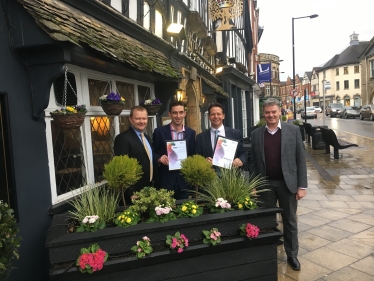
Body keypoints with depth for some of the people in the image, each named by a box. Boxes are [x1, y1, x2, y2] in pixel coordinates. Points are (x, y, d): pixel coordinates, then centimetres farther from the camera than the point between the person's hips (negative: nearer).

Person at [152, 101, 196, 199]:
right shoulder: (159, 131, -3)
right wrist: (159, 158, -16)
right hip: (166, 181, -2)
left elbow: (193, 155, 12)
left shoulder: (191, 133, 6)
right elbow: (153, 153, 3)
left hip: (184, 181, 3)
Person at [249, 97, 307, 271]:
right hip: (265, 184, 1)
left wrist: (302, 185, -6)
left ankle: (292, 255, 32)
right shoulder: (256, 134, 1)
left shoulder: (293, 130, -3)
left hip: (287, 182, -1)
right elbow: (253, 162, 3)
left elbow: (300, 159, -3)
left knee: (290, 221, 13)